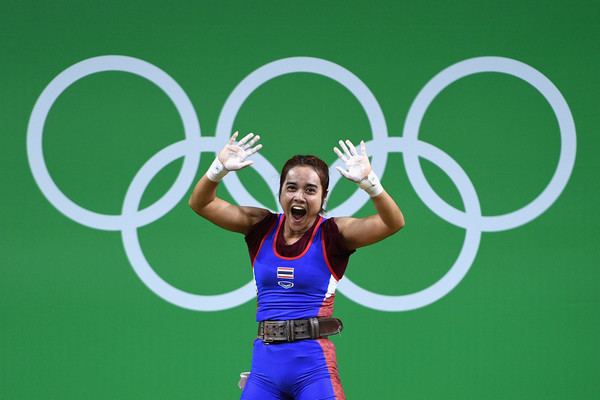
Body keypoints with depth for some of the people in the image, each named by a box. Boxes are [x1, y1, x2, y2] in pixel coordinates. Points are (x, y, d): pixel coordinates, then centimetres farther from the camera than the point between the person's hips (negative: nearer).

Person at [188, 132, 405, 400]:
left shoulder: (332, 234, -2)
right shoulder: (262, 227, 8)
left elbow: (393, 223, -16)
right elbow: (200, 204, 3)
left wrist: (368, 181, -31)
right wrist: (219, 169, -15)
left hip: (314, 364, -4)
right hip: (265, 361, 4)